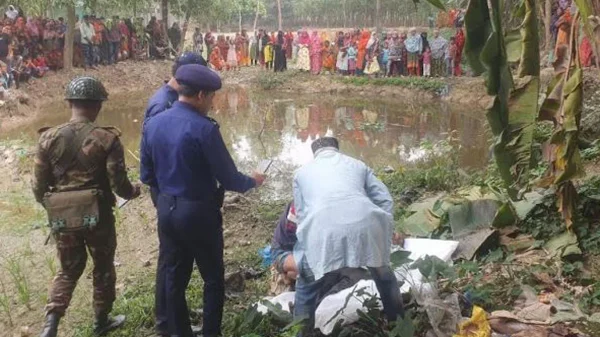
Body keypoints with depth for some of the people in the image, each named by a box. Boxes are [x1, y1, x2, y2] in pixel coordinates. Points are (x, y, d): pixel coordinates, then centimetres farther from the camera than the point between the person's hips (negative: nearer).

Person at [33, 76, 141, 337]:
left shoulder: (49, 138, -4)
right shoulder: (107, 139, -12)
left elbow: (39, 187, 0)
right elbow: (119, 185, -12)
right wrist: (133, 191, 10)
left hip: (62, 217, 3)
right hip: (97, 215, -3)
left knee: (68, 270, 21)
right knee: (103, 269, 18)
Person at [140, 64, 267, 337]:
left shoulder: (152, 125, 0)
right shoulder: (204, 129, -21)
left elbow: (147, 176, 8)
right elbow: (228, 179, -16)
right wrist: (252, 182, 3)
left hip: (166, 210, 7)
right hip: (198, 213, -6)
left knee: (174, 277, 18)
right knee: (213, 279, 11)